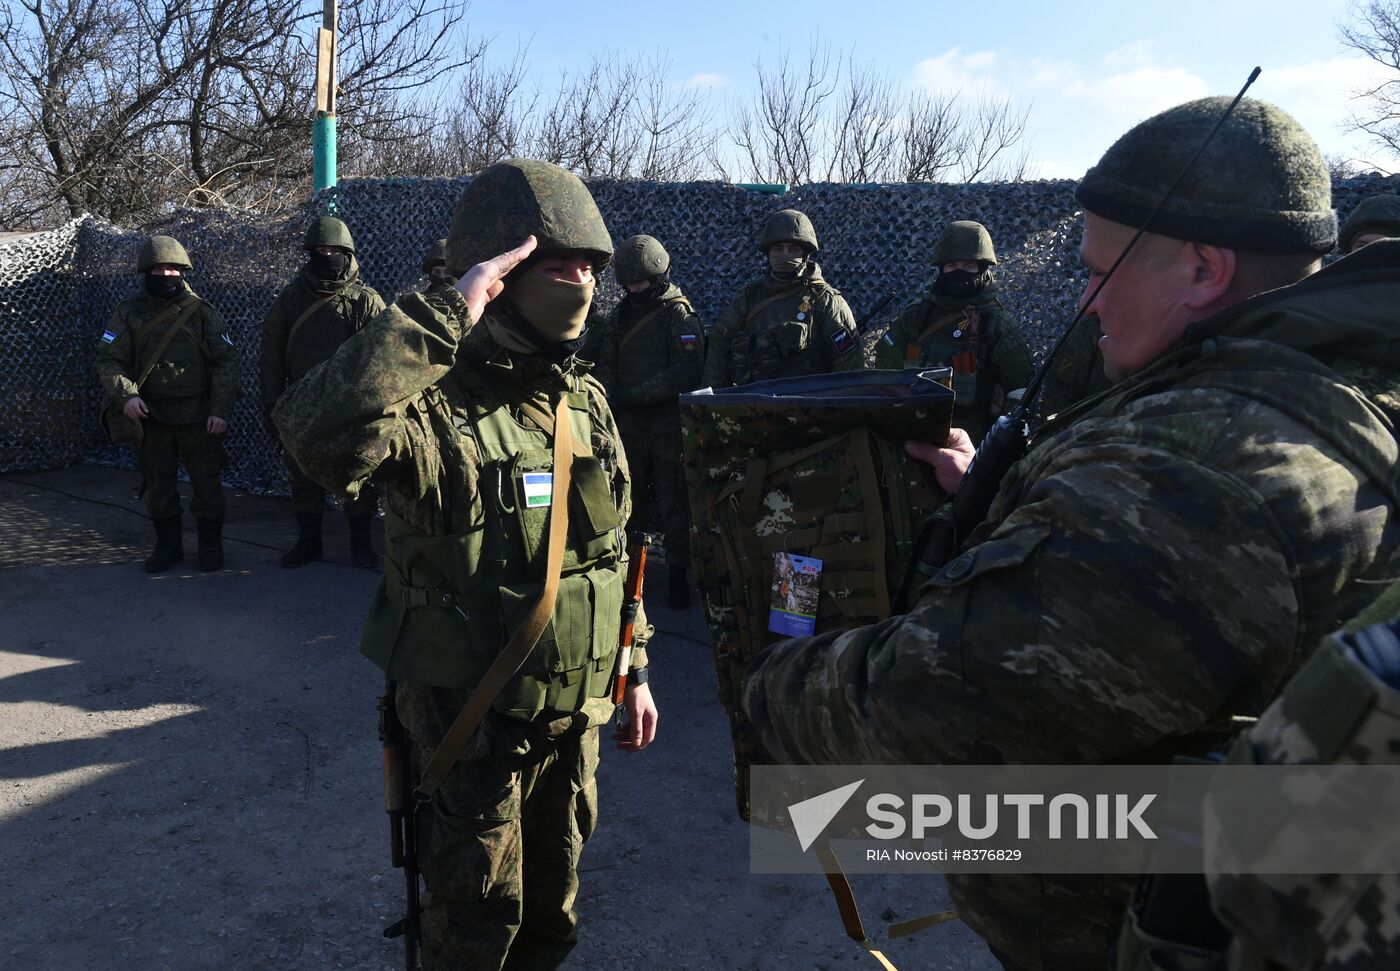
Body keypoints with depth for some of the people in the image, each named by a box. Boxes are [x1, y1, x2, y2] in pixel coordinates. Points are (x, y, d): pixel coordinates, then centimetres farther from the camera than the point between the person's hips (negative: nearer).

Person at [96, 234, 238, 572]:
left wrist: (221, 409, -10)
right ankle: (168, 544, 24)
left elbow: (226, 361, -1)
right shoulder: (128, 313, 4)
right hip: (150, 416, 2)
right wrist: (125, 394, -16)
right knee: (157, 484, 10)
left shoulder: (202, 312, 2)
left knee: (207, 481, 2)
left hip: (198, 416, -1)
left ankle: (211, 544, 17)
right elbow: (109, 360, 3)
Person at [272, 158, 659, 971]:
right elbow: (318, 430, -44)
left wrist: (632, 669, 13)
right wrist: (444, 316, -40)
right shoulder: (439, 401, -21)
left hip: (577, 712, 6)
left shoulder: (586, 399, 1)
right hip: (474, 721, -6)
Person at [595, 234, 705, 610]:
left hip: (668, 427, -5)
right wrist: (612, 397, -10)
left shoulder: (681, 316, -7)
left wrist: (635, 395, -18)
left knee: (674, 505, 0)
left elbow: (686, 374, -17)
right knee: (629, 503, 11)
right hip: (627, 426, 5)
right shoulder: (619, 315, 12)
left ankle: (678, 574, 9)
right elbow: (606, 365, 10)